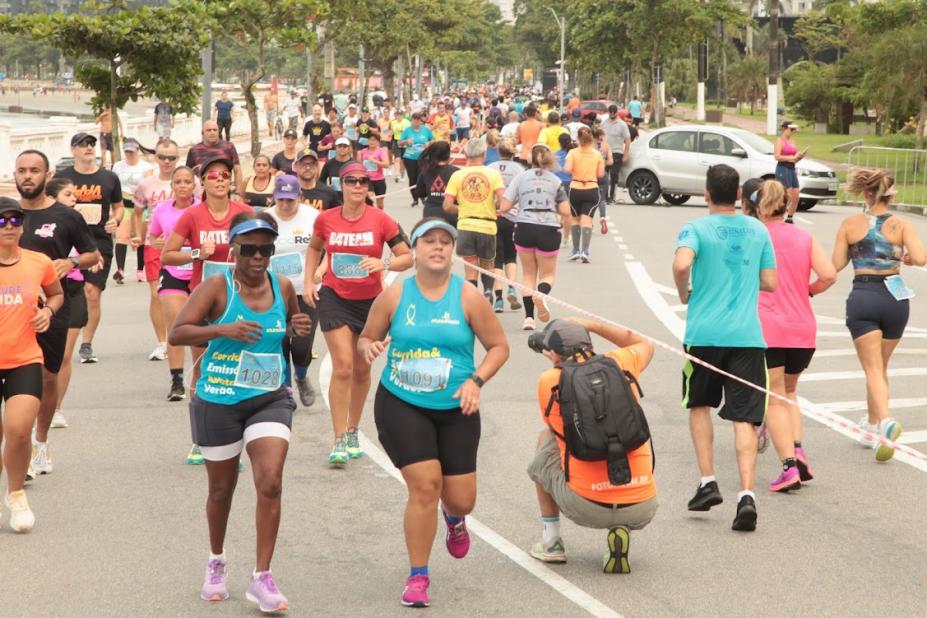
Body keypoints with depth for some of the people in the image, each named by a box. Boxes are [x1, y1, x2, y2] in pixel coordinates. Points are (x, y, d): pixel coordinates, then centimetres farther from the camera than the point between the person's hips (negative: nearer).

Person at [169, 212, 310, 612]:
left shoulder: (283, 288, 2)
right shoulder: (217, 288, -10)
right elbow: (177, 333, -18)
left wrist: (298, 331, -5)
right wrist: (223, 329, -32)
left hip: (270, 400, 2)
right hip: (218, 402, -2)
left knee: (270, 483, -13)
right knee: (222, 488, 13)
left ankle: (262, 578, -5)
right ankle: (216, 562, 38)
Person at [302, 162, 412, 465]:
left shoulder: (381, 220, -9)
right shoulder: (326, 219, -4)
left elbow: (407, 256, -6)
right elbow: (314, 248, 17)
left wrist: (384, 263, -25)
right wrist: (309, 281, 7)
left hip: (370, 300, 1)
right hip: (334, 298, -1)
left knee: (361, 369, 13)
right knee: (343, 365, -13)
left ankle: (352, 432, 32)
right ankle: (340, 441, -10)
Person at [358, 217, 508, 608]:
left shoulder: (468, 298, -5)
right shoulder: (394, 297, -4)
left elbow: (499, 346, 1)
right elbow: (366, 338, 8)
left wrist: (476, 380, -14)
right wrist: (368, 347, -16)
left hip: (456, 410, 1)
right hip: (401, 405, -1)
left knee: (460, 499, 4)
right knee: (425, 485, -15)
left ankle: (454, 519, 47)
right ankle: (417, 577, 4)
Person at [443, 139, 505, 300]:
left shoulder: (457, 175, 0)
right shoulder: (493, 174, -2)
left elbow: (447, 206, -5)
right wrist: (492, 207, 9)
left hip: (465, 226, 0)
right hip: (488, 226, 0)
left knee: (471, 269, 6)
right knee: (487, 266, 18)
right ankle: (487, 291, -6)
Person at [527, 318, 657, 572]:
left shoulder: (550, 380, -1)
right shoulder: (619, 364, 6)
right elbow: (645, 345, 31)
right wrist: (591, 325, 28)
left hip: (587, 508, -1)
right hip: (642, 510, 1)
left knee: (544, 440, 26)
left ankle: (550, 542, 29)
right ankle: (621, 532, 10)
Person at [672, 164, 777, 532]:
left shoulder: (696, 229, -3)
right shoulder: (758, 231, 8)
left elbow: (682, 264, -23)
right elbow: (770, 283, 9)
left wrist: (684, 293, -4)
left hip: (704, 333, -2)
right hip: (747, 336, 2)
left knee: (699, 405, 20)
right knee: (744, 418, 0)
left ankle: (708, 482, 13)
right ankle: (746, 494, -14)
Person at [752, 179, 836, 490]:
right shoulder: (805, 238, 8)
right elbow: (828, 275, -3)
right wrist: (808, 291, 14)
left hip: (766, 328, -4)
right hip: (803, 328, 4)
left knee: (774, 399, 0)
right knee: (788, 392, 23)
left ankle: (789, 466, -12)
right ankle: (797, 450, 3)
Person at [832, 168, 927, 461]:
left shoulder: (850, 224, 0)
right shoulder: (902, 226, 0)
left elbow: (837, 265, 1)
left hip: (862, 298, -2)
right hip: (894, 297, 2)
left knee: (873, 370, -5)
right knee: (880, 367, 20)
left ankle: (885, 421, -29)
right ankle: (872, 427, 31)